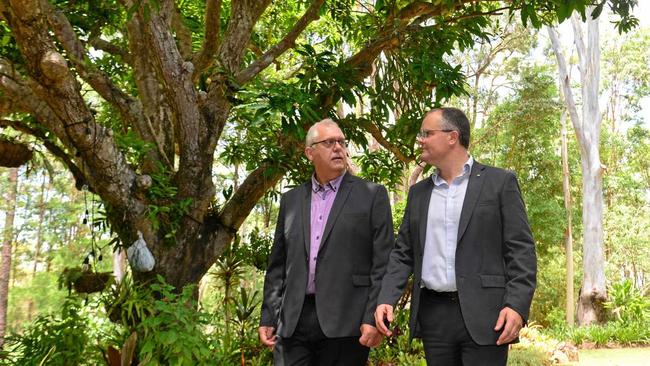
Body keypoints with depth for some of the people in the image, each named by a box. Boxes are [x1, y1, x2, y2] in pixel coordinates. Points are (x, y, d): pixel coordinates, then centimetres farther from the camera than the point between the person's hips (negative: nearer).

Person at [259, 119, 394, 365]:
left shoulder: (372, 195, 3)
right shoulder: (291, 200, 15)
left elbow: (383, 261, -3)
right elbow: (278, 265, 16)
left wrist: (374, 317, -10)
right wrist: (268, 317, 10)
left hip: (345, 322, -3)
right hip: (293, 322, 3)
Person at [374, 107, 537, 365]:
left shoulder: (500, 182, 1)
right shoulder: (418, 192, 15)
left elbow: (521, 250, -4)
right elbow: (403, 253, 14)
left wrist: (516, 306, -15)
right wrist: (386, 299, 0)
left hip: (483, 314, -4)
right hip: (432, 315, 4)